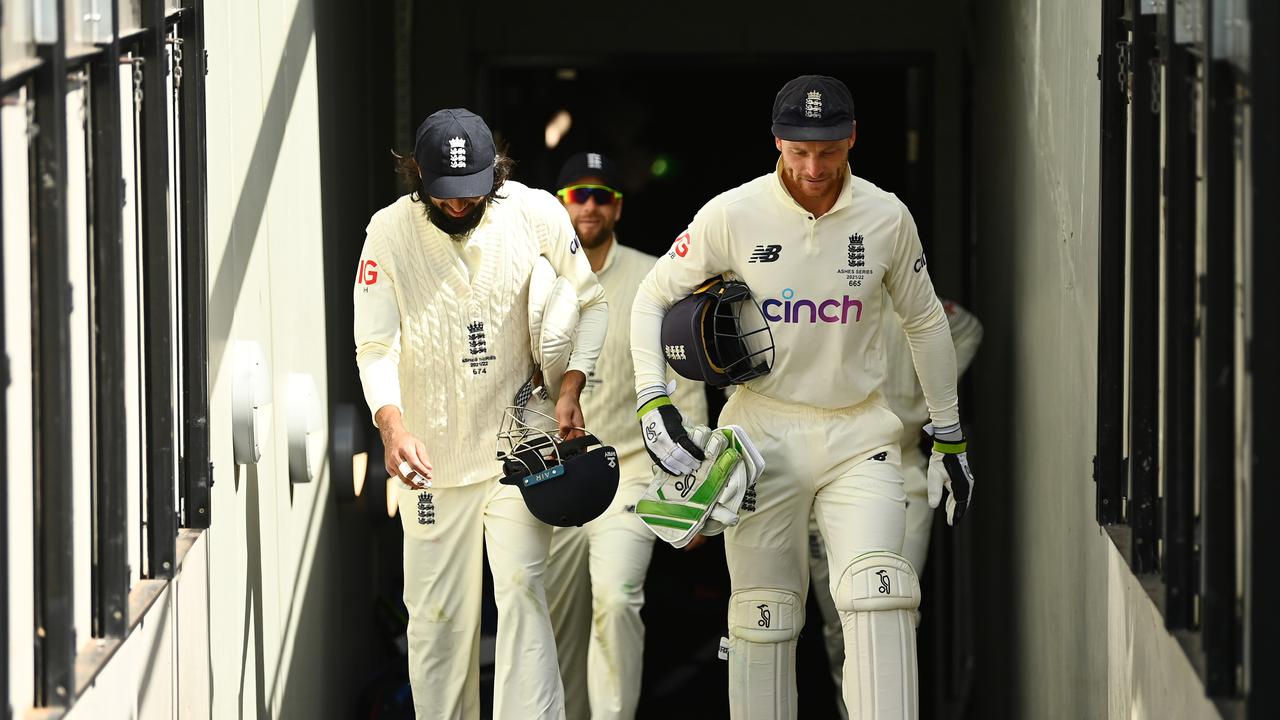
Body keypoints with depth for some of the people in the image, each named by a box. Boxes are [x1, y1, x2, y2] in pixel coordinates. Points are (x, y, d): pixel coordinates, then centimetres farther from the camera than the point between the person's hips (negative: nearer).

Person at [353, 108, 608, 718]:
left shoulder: (537, 214, -6)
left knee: (520, 587, -14)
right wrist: (392, 425, -27)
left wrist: (571, 388, -7)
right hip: (431, 452, 1)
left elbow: (589, 304, 7)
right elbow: (375, 346, -10)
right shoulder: (390, 231, -6)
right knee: (437, 615, 5)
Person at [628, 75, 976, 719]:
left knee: (879, 592, -18)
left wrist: (949, 436, 17)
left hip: (859, 434, 1)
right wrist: (653, 401, -9)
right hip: (763, 433, 0)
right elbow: (654, 297, 4)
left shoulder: (887, 218, -1)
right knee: (762, 612, 3)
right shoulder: (733, 215, -7)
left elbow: (924, 322, 13)